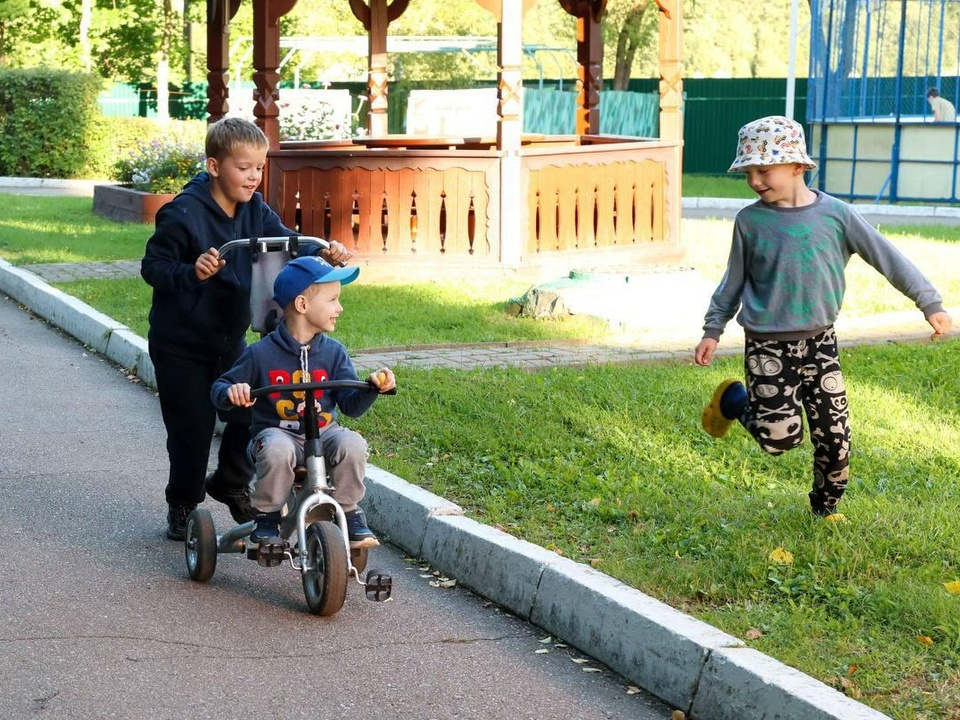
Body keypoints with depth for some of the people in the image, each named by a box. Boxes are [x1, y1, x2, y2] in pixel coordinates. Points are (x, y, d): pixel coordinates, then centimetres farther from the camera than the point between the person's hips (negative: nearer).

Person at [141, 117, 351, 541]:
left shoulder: (254, 210, -1)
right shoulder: (183, 214, -21)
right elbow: (152, 266, -18)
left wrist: (324, 249, -17)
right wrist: (191, 272, -36)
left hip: (230, 340, 6)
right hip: (181, 344, -6)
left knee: (252, 412, 2)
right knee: (192, 427, 0)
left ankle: (230, 482, 28)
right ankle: (182, 504, 22)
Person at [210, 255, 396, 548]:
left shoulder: (334, 353, 6)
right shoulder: (261, 354, -4)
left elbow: (351, 405, 1)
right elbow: (219, 389, 2)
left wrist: (373, 388, -20)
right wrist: (232, 392, -23)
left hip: (323, 433, 3)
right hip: (276, 432, -3)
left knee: (351, 443, -29)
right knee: (277, 450, -38)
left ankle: (350, 513, -7)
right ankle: (266, 517, -13)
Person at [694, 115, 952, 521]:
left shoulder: (834, 214, -5)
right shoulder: (750, 221, -4)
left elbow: (885, 256, -1)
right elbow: (734, 281, 9)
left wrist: (930, 303, -2)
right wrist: (713, 330, 9)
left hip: (820, 342, 2)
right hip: (768, 346, -2)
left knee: (835, 436, 4)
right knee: (781, 436, -9)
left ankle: (826, 506, 28)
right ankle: (734, 401, 20)